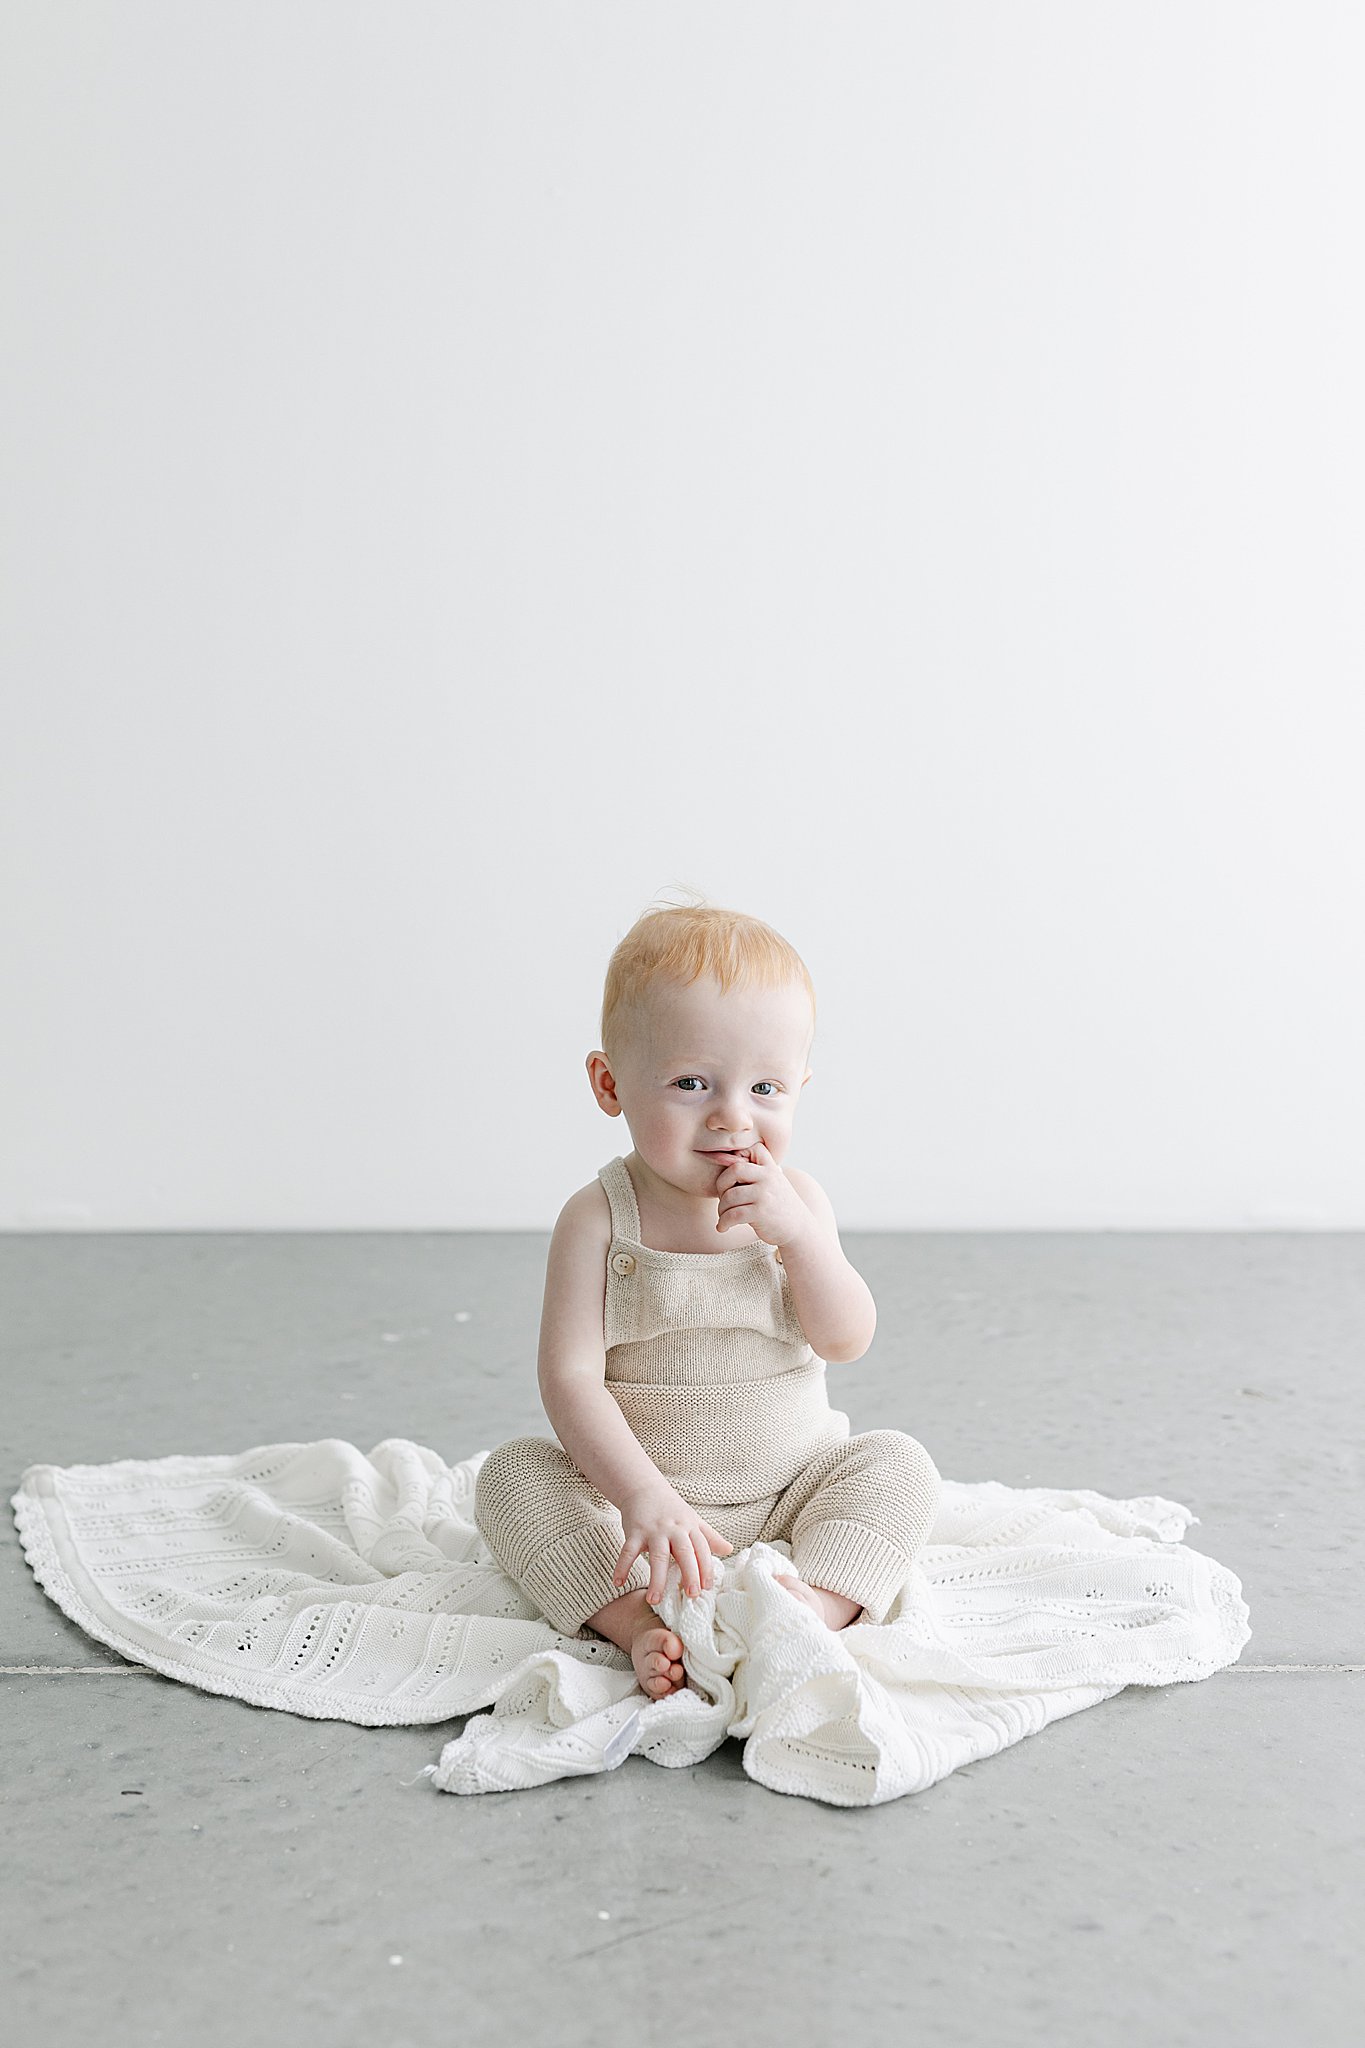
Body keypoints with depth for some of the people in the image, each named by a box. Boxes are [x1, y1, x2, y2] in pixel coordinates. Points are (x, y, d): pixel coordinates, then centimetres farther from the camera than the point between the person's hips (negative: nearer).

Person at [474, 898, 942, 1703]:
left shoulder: (795, 1198, -3)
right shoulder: (600, 1219, -13)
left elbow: (847, 1341, -8)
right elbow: (570, 1379, -20)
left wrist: (797, 1233, -24)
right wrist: (643, 1496, -34)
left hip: (791, 1491, 2)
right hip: (641, 1494, -2)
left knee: (899, 1462, -19)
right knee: (513, 1472, -22)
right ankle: (641, 1621, -35)